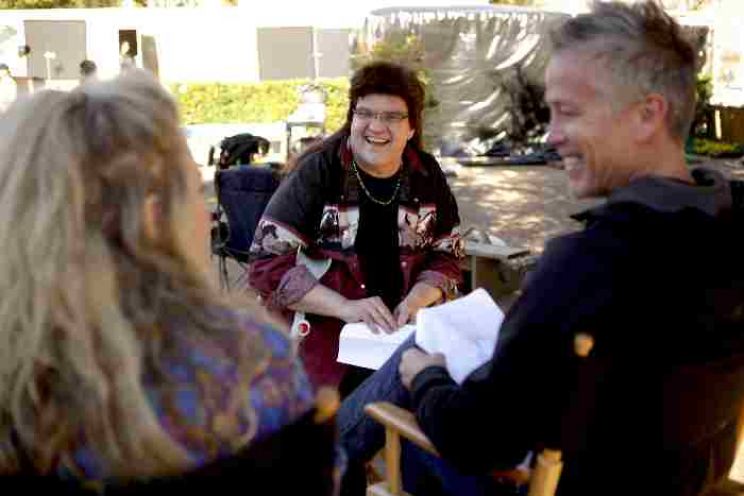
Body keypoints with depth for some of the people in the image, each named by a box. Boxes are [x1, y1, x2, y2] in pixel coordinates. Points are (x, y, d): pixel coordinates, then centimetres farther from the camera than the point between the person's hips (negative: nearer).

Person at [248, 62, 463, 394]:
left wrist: (414, 302, -10)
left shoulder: (426, 175, 3)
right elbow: (268, 261, -12)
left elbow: (445, 256, 10)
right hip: (323, 341, -3)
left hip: (401, 336, 4)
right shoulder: (316, 172, -9)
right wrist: (344, 307, -21)